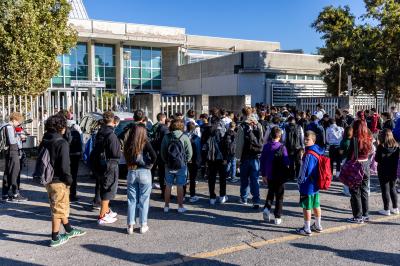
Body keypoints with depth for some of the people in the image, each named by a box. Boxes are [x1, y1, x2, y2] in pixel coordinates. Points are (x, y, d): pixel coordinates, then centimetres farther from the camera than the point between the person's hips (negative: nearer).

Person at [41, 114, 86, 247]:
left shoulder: (44, 142, 8)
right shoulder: (62, 143, -18)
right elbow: (64, 165, -22)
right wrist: (69, 179, -10)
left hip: (47, 180, 9)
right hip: (58, 181, -8)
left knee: (61, 206, 21)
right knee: (59, 209, 4)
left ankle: (69, 230, 35)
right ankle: (55, 238, 13)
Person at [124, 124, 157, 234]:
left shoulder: (127, 144, 1)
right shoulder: (145, 143, -9)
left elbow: (126, 157, 1)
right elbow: (154, 156, -18)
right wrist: (149, 164, -4)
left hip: (131, 172, 3)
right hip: (144, 173, -3)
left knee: (131, 200, 10)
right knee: (144, 200, 7)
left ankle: (130, 225, 13)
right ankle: (143, 225, 13)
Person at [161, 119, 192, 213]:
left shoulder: (166, 137, -4)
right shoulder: (184, 137, -9)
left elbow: (162, 151, 1)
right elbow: (189, 152, -6)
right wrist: (185, 161, 8)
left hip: (169, 165, 2)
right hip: (181, 166, -2)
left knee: (168, 186, 12)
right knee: (180, 186, 7)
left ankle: (166, 206, 19)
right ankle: (180, 207, 14)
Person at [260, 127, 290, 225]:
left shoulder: (266, 146, -2)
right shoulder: (282, 147, -12)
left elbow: (262, 161, 2)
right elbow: (286, 162, -11)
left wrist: (263, 174, 10)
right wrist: (286, 174, 5)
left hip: (269, 176, 3)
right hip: (280, 176, -3)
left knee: (270, 192, 22)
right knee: (279, 196, 8)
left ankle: (267, 208, -1)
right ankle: (277, 217, 10)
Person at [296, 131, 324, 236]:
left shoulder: (309, 155, -23)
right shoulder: (318, 151, 6)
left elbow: (305, 171, -20)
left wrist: (300, 181, -6)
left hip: (308, 186, -9)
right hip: (316, 185, 9)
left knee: (306, 207, 2)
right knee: (316, 205, 20)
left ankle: (307, 229, 11)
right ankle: (317, 226, 33)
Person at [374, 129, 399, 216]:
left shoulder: (381, 147, -15)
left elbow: (377, 159, -15)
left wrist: (377, 149, -2)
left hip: (383, 172, -5)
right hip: (393, 172, 5)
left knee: (385, 190, 3)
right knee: (392, 189, 18)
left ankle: (386, 210, 8)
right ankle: (395, 208, 23)